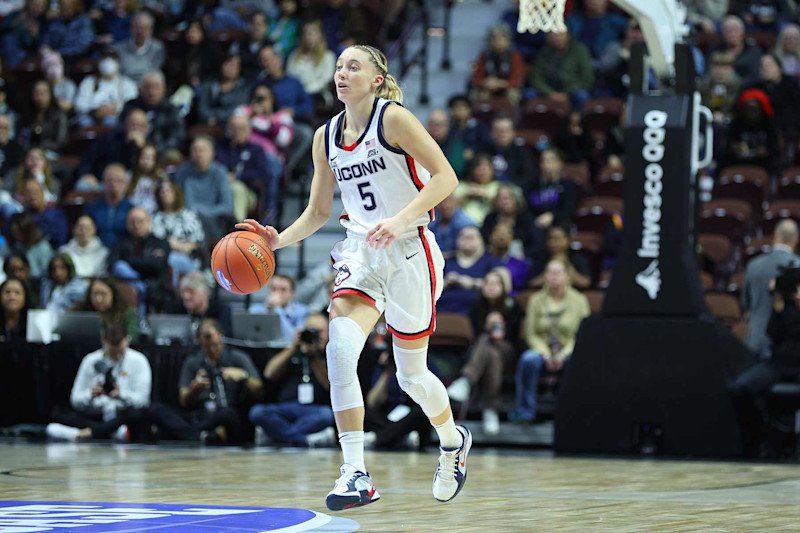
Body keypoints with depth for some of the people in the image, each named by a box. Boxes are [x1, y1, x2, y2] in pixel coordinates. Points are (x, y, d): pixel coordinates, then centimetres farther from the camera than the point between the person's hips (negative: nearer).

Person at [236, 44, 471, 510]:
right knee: (340, 349, -21)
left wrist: (400, 220, -28)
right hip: (361, 252, 4)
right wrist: (279, 239, -2)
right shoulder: (326, 137, 8)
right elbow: (318, 213, 17)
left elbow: (446, 177, -15)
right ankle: (356, 475, -22)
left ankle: (453, 441, 40)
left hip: (409, 250, -4)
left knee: (411, 374, 7)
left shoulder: (393, 118, -10)